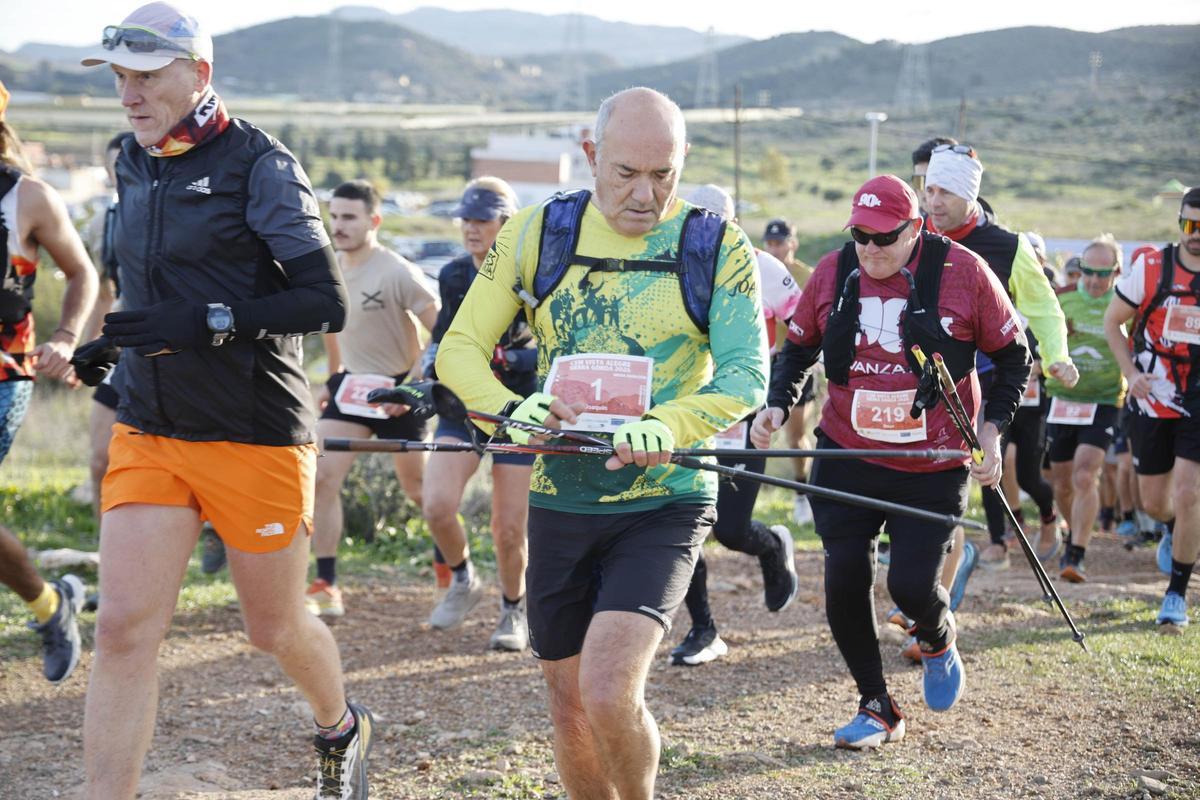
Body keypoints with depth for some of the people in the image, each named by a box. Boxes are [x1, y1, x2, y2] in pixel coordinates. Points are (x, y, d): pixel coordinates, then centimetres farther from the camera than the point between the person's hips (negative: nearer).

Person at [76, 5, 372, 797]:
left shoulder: (258, 165, -11)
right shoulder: (133, 167, 9)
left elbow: (325, 301, -18)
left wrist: (204, 323, -27)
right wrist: (118, 342, 10)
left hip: (257, 439, -5)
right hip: (148, 435, 5)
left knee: (276, 627, 12)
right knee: (125, 629, -8)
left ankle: (343, 729, 43)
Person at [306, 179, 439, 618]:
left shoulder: (397, 273, -20)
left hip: (397, 389, -5)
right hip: (351, 384, 5)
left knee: (417, 488, 8)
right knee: (322, 477, -9)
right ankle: (326, 586, -6)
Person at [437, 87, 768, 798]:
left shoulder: (718, 248, -4)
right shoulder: (538, 234, 1)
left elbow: (746, 376, -12)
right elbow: (460, 348, 1)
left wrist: (664, 427, -31)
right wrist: (512, 410, -20)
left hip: (665, 504, -3)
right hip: (560, 500, 3)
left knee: (611, 692, -20)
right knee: (570, 705, 11)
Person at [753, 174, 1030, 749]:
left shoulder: (963, 272, -8)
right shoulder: (832, 272, -1)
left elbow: (1014, 356, 3)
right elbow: (798, 348, 14)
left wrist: (991, 429, -6)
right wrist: (777, 405, -2)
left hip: (934, 468, -3)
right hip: (846, 455, 3)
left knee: (911, 584, -10)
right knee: (845, 578, -5)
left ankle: (937, 640, 30)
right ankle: (877, 707, 15)